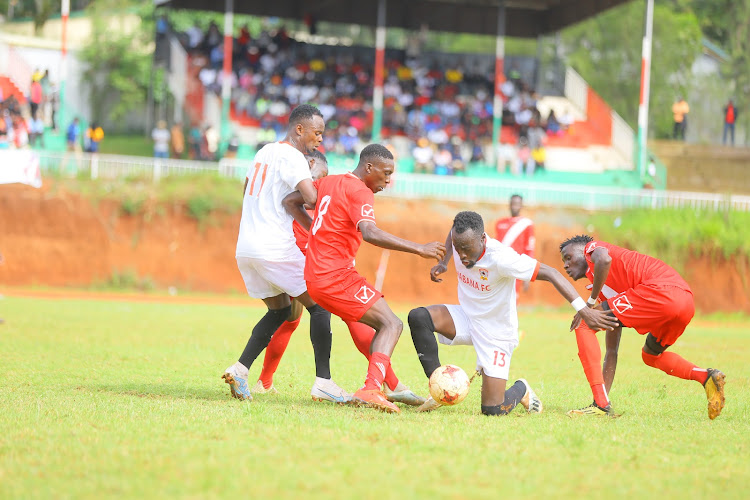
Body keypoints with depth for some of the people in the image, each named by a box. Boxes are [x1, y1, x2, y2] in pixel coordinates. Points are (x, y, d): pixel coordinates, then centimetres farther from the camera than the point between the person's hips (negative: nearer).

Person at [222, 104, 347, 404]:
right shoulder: (291, 156, -11)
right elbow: (311, 198, -24)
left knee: (280, 310, 20)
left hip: (245, 248, 9)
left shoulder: (264, 152, 17)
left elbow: (246, 191, 32)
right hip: (276, 249, -9)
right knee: (319, 306, 1)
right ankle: (323, 380, -4)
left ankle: (240, 369, 6)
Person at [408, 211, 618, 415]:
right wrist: (443, 263, -1)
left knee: (493, 410, -9)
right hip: (466, 316, 5)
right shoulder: (461, 238, -15)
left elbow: (551, 273, -30)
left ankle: (520, 390, 28)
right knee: (418, 317, -23)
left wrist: (584, 311, -34)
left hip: (496, 332, -5)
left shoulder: (500, 258, -33)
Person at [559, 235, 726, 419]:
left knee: (584, 326, 0)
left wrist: (590, 303, -1)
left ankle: (601, 404, -6)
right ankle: (706, 376, 11)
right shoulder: (606, 293, 36)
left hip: (660, 292, -10)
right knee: (650, 356, 35)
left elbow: (604, 259, -13)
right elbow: (612, 351, 37)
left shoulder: (592, 247, 16)